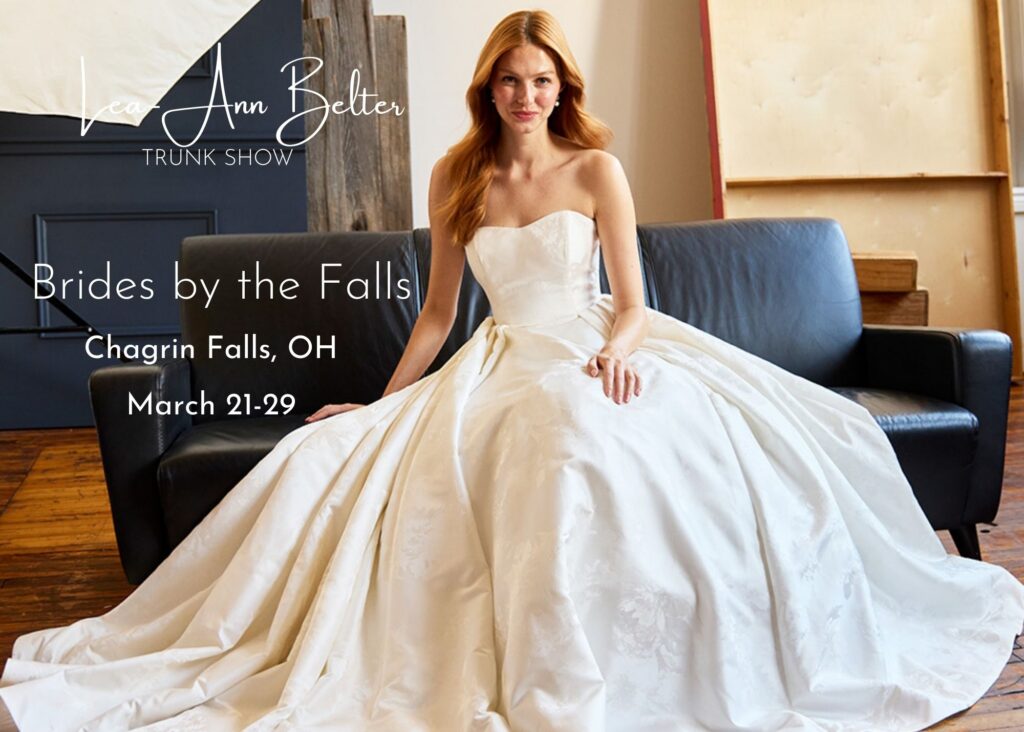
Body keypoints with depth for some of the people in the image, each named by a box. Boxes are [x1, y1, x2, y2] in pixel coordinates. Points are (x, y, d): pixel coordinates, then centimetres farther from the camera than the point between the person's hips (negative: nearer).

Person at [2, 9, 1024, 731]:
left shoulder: (597, 170, 4)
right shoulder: (457, 177, 10)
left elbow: (633, 301, 1)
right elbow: (437, 312, 14)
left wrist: (618, 351, -21)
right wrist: (385, 406, 10)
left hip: (594, 354, -2)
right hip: (500, 365, 3)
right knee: (328, 462, -16)